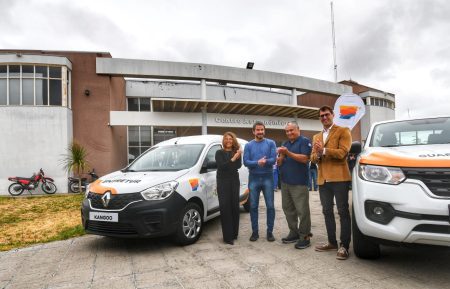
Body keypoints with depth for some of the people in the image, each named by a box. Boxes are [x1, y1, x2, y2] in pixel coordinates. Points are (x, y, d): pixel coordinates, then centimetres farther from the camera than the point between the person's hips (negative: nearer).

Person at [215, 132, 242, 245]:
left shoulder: (236, 152, 10)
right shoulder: (219, 153, 4)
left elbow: (238, 166, -5)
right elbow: (221, 166, -13)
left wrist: (238, 155, -19)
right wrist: (233, 159, -20)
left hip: (234, 181, 3)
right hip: (223, 182, -3)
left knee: (235, 206, 3)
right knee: (225, 207, -7)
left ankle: (234, 233, 15)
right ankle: (228, 236, -5)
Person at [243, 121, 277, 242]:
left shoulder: (271, 143, 3)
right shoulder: (248, 145, 6)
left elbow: (273, 159, -8)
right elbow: (245, 162, -6)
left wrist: (264, 161, -22)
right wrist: (258, 162, -21)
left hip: (268, 178, -1)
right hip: (253, 178, 1)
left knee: (270, 206, 1)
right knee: (253, 206, 5)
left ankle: (270, 231, 13)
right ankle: (255, 231, 17)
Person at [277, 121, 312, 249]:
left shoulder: (305, 141, -3)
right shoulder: (285, 144, 17)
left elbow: (305, 159, -15)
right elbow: (279, 163, 13)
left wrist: (288, 153, -20)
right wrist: (281, 155, -8)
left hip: (299, 182, -7)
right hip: (285, 182, 7)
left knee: (302, 210, -5)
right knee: (288, 209, 11)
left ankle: (305, 236, 3)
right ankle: (294, 232, 22)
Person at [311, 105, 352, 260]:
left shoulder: (343, 131, 1)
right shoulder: (316, 137, 20)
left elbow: (342, 153, -12)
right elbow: (313, 158, 13)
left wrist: (324, 150, -17)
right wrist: (317, 154, -9)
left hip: (339, 177, -6)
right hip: (323, 179, 7)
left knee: (343, 212, -2)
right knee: (327, 212, 12)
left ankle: (344, 246, 3)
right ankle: (332, 242, 22)